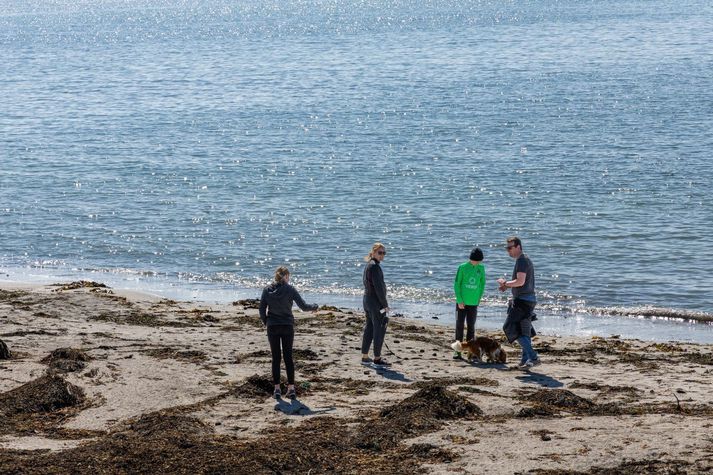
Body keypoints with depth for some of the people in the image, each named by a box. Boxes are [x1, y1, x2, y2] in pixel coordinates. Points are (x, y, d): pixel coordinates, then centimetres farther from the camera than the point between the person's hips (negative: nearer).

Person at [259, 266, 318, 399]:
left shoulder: (267, 290, -1)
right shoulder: (290, 289, -7)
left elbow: (262, 310, -1)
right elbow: (303, 306, -5)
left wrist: (266, 323, 13)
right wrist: (314, 307, 14)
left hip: (272, 327, 1)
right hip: (287, 327, -1)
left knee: (275, 358, 6)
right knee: (288, 357, 6)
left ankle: (277, 388, 5)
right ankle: (291, 388, 4)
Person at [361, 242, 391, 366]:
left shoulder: (368, 265, 14)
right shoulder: (374, 266, -16)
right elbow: (378, 287, -20)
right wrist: (385, 304, -15)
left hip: (367, 300, 10)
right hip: (376, 302, -10)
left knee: (369, 329, 13)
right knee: (379, 329, -4)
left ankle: (365, 357, 17)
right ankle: (377, 358, -1)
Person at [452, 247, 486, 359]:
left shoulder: (481, 268, 3)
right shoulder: (462, 267, -7)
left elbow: (482, 284, 13)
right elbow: (456, 284, -5)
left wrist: (479, 299, 6)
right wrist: (459, 300, -10)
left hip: (473, 303, 3)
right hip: (461, 303, -2)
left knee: (471, 327, 6)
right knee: (459, 326, -2)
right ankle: (458, 350, 1)